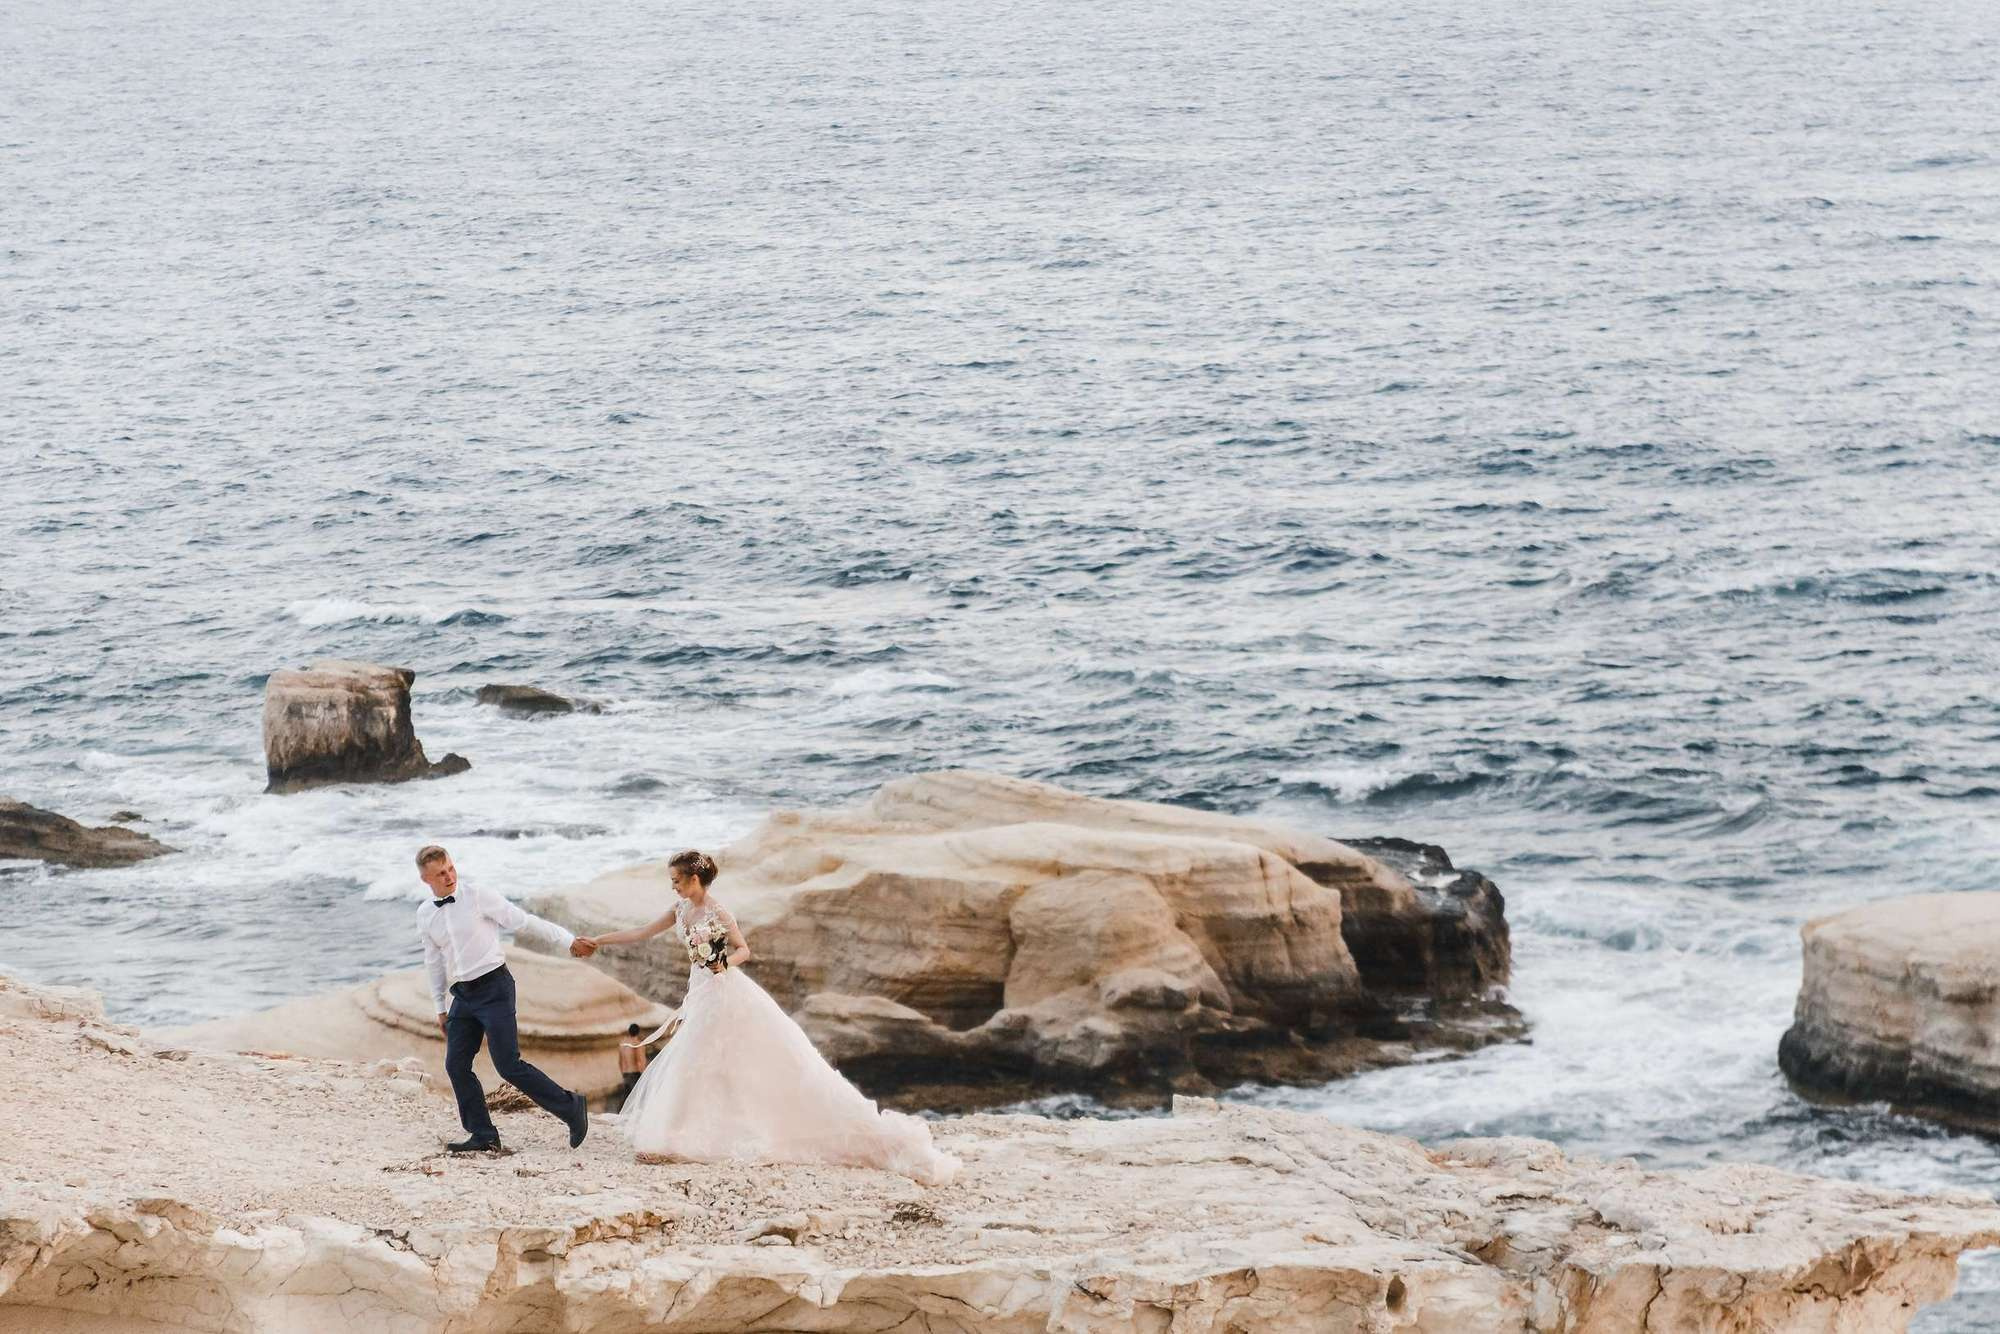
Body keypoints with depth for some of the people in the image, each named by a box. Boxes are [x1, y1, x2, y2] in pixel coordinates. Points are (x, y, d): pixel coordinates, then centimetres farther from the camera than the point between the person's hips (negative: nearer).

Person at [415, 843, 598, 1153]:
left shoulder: (479, 899, -8)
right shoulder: (425, 915, 8)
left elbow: (526, 921, -7)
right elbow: (434, 962, 19)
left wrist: (568, 941, -11)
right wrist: (440, 1007, 21)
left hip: (493, 987, -6)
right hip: (462, 996, 6)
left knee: (508, 1064, -12)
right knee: (456, 1065, 0)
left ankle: (571, 1107, -1)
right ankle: (482, 1135, 9)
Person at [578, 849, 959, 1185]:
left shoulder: (718, 912, -14)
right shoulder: (681, 911, 7)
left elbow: (744, 950, -6)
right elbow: (642, 933, 15)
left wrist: (726, 963, -26)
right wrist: (598, 941, 15)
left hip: (726, 994, -8)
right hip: (701, 997, 8)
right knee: (692, 1067, 9)